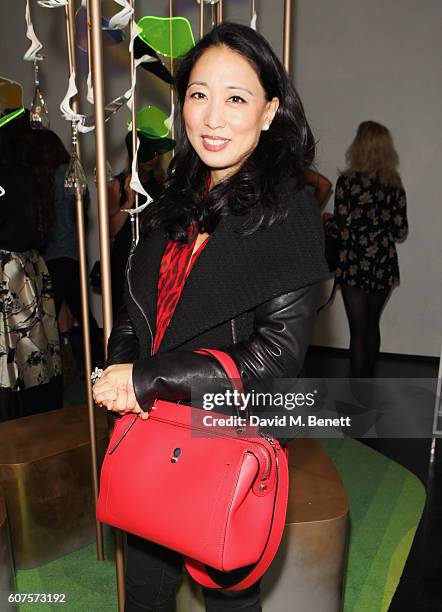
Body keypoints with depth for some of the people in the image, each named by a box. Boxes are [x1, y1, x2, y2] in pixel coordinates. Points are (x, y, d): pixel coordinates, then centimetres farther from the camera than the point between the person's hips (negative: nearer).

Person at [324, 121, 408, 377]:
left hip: (356, 265, -4)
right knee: (372, 324, 19)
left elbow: (342, 230, -15)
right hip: (384, 266, 5)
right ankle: (368, 379, 35)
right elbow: (401, 231, 4)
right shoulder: (394, 183, 3)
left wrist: (327, 220, 6)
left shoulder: (349, 180, -11)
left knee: (358, 330, 3)